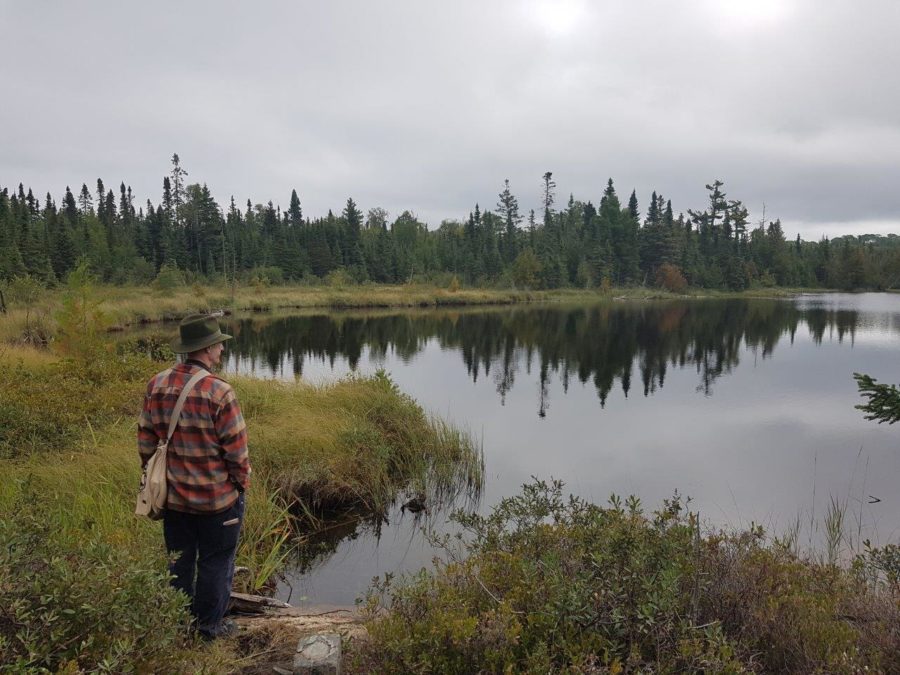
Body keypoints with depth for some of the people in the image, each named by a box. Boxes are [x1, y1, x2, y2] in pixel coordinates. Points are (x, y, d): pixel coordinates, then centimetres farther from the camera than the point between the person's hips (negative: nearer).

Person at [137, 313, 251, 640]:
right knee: (215, 563, 13)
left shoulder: (157, 385, -4)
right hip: (218, 497, -5)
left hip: (174, 496, 6)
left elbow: (146, 441, 4)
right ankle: (210, 625, 26)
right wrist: (242, 483, -1)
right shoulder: (219, 392, -22)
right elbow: (236, 449, -17)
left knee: (179, 561, 21)